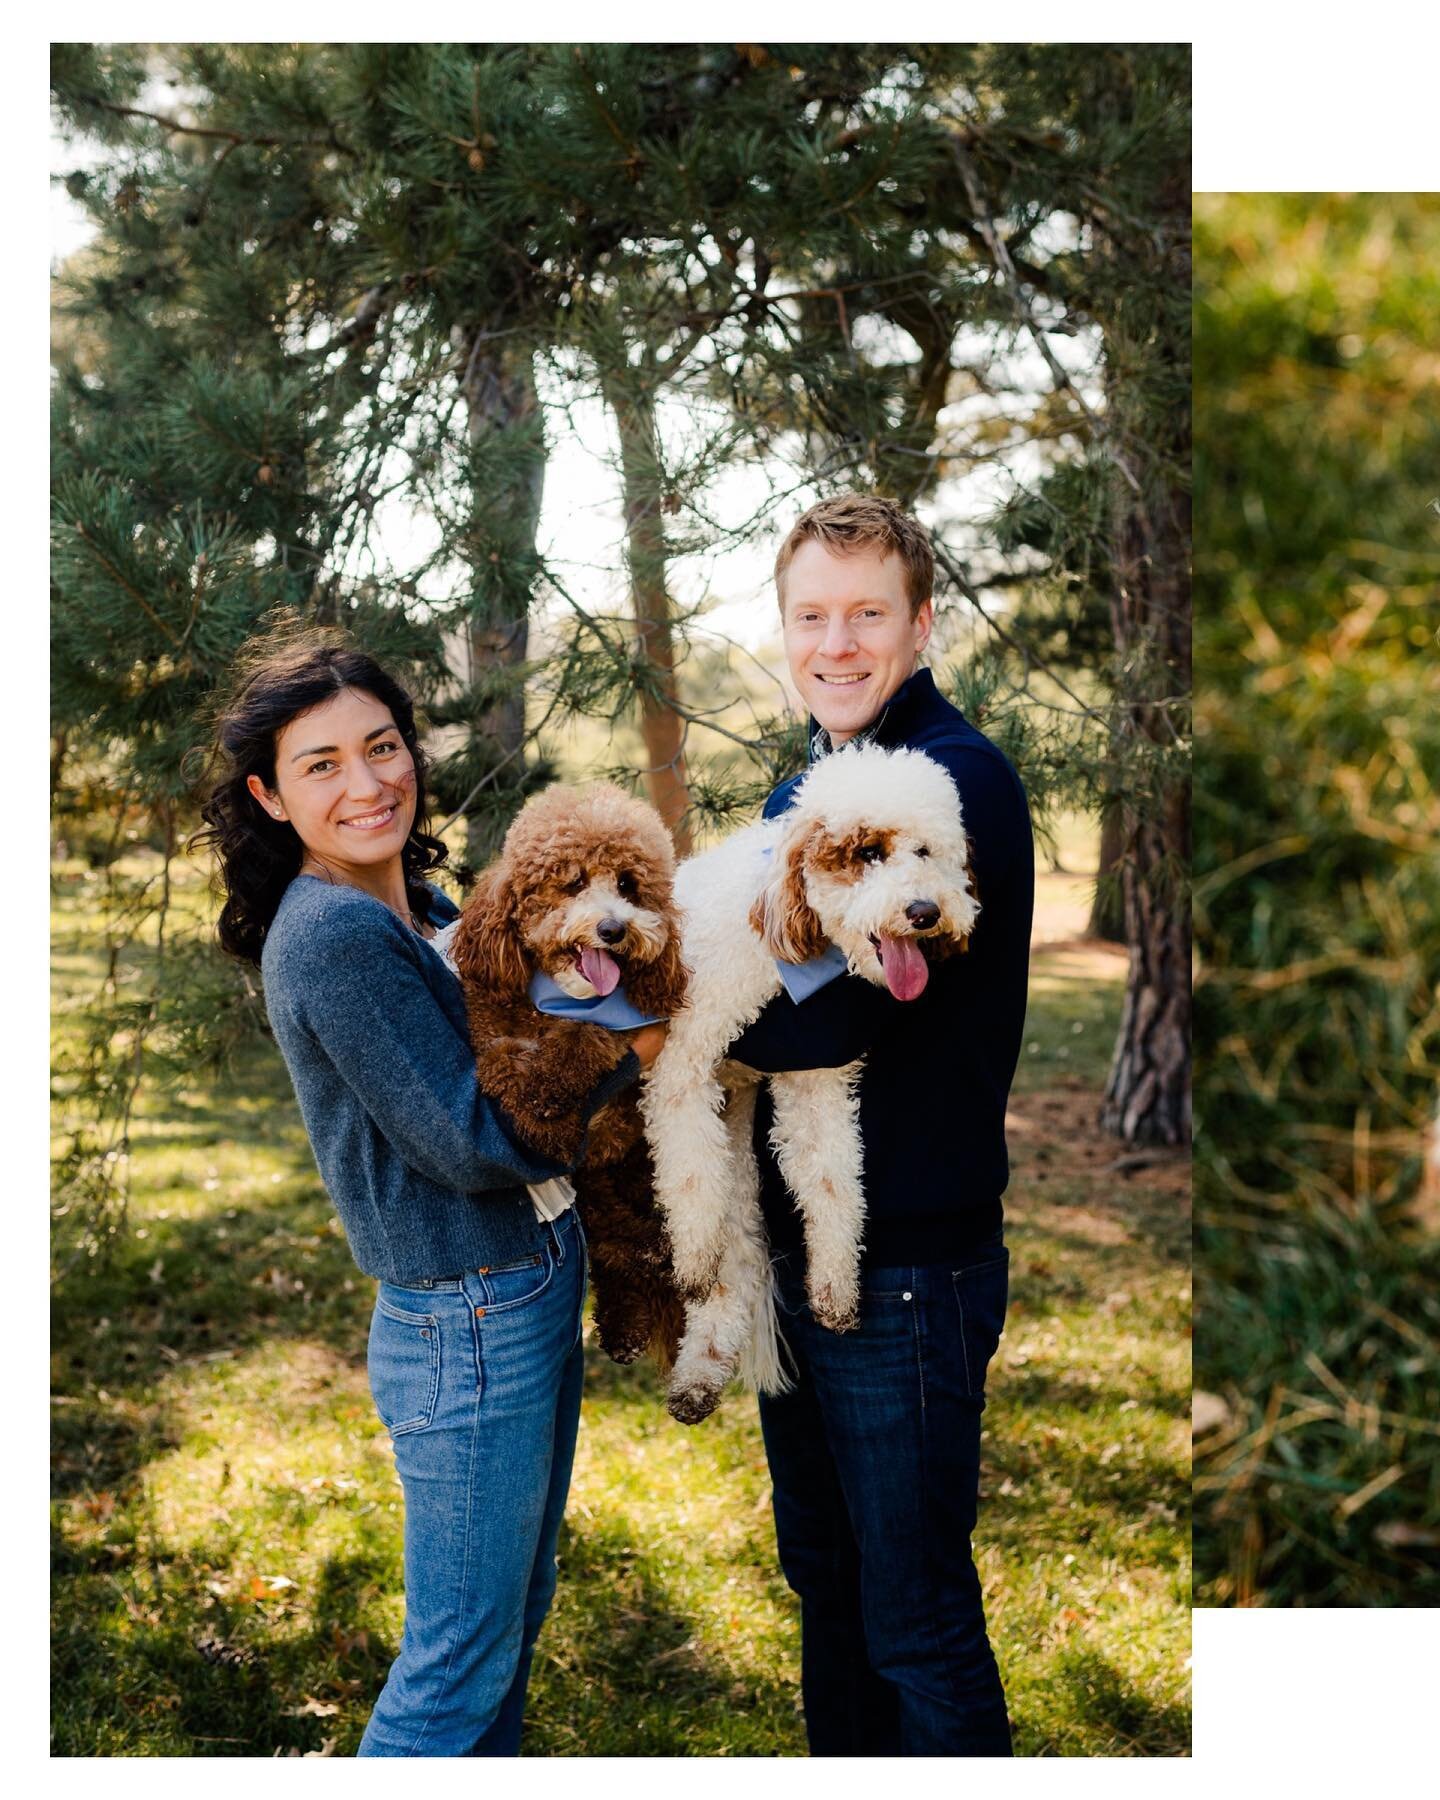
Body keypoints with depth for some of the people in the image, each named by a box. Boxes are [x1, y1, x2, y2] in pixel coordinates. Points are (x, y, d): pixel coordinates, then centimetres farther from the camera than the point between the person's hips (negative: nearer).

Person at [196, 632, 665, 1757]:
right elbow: (473, 1142, -20)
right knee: (457, 1667, 3)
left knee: (516, 1614, 21)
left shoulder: (421, 909, 8)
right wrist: (636, 1046, -14)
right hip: (470, 1326, -9)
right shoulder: (331, 934, -20)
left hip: (536, 1294, 9)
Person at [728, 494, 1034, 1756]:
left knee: (916, 1614, 5)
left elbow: (830, 1016, -26)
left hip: (908, 1267, -8)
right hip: (795, 1245, 8)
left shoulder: (960, 782, -18)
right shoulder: (804, 790, 11)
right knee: (824, 1576, 22)